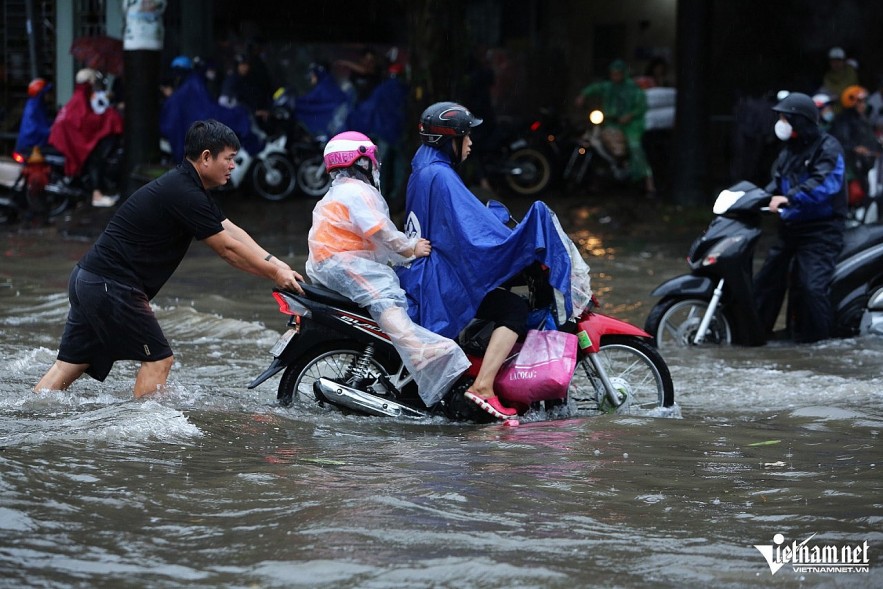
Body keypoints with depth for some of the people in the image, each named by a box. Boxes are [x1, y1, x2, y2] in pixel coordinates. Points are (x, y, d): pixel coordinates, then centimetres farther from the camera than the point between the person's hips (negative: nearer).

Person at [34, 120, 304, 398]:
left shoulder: (190, 188, 15)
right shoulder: (184, 195, -17)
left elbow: (232, 231, 13)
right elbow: (227, 249, -13)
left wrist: (275, 262, 3)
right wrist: (274, 273, -4)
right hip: (112, 286, -10)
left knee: (71, 364, 9)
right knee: (158, 360, -3)